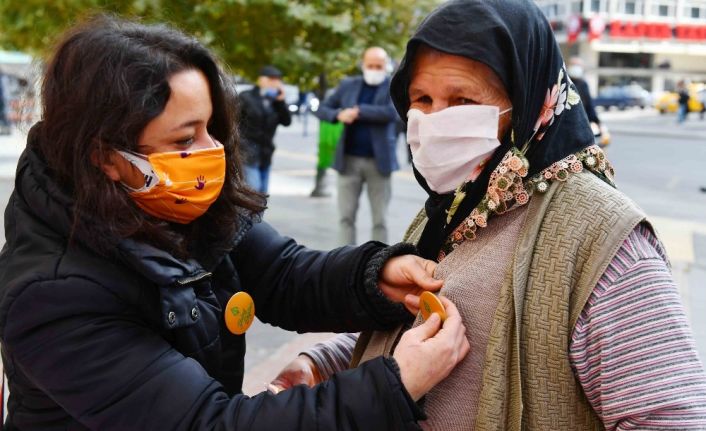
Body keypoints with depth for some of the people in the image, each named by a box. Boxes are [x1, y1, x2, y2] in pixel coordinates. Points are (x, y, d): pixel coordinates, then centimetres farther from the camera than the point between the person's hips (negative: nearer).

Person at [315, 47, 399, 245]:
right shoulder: (348, 85, 9)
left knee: (380, 219, 3)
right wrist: (338, 115, -10)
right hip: (349, 160, 2)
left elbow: (392, 113, -18)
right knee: (346, 216, 0)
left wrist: (359, 111, -16)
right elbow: (322, 109, 11)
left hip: (379, 161, -2)